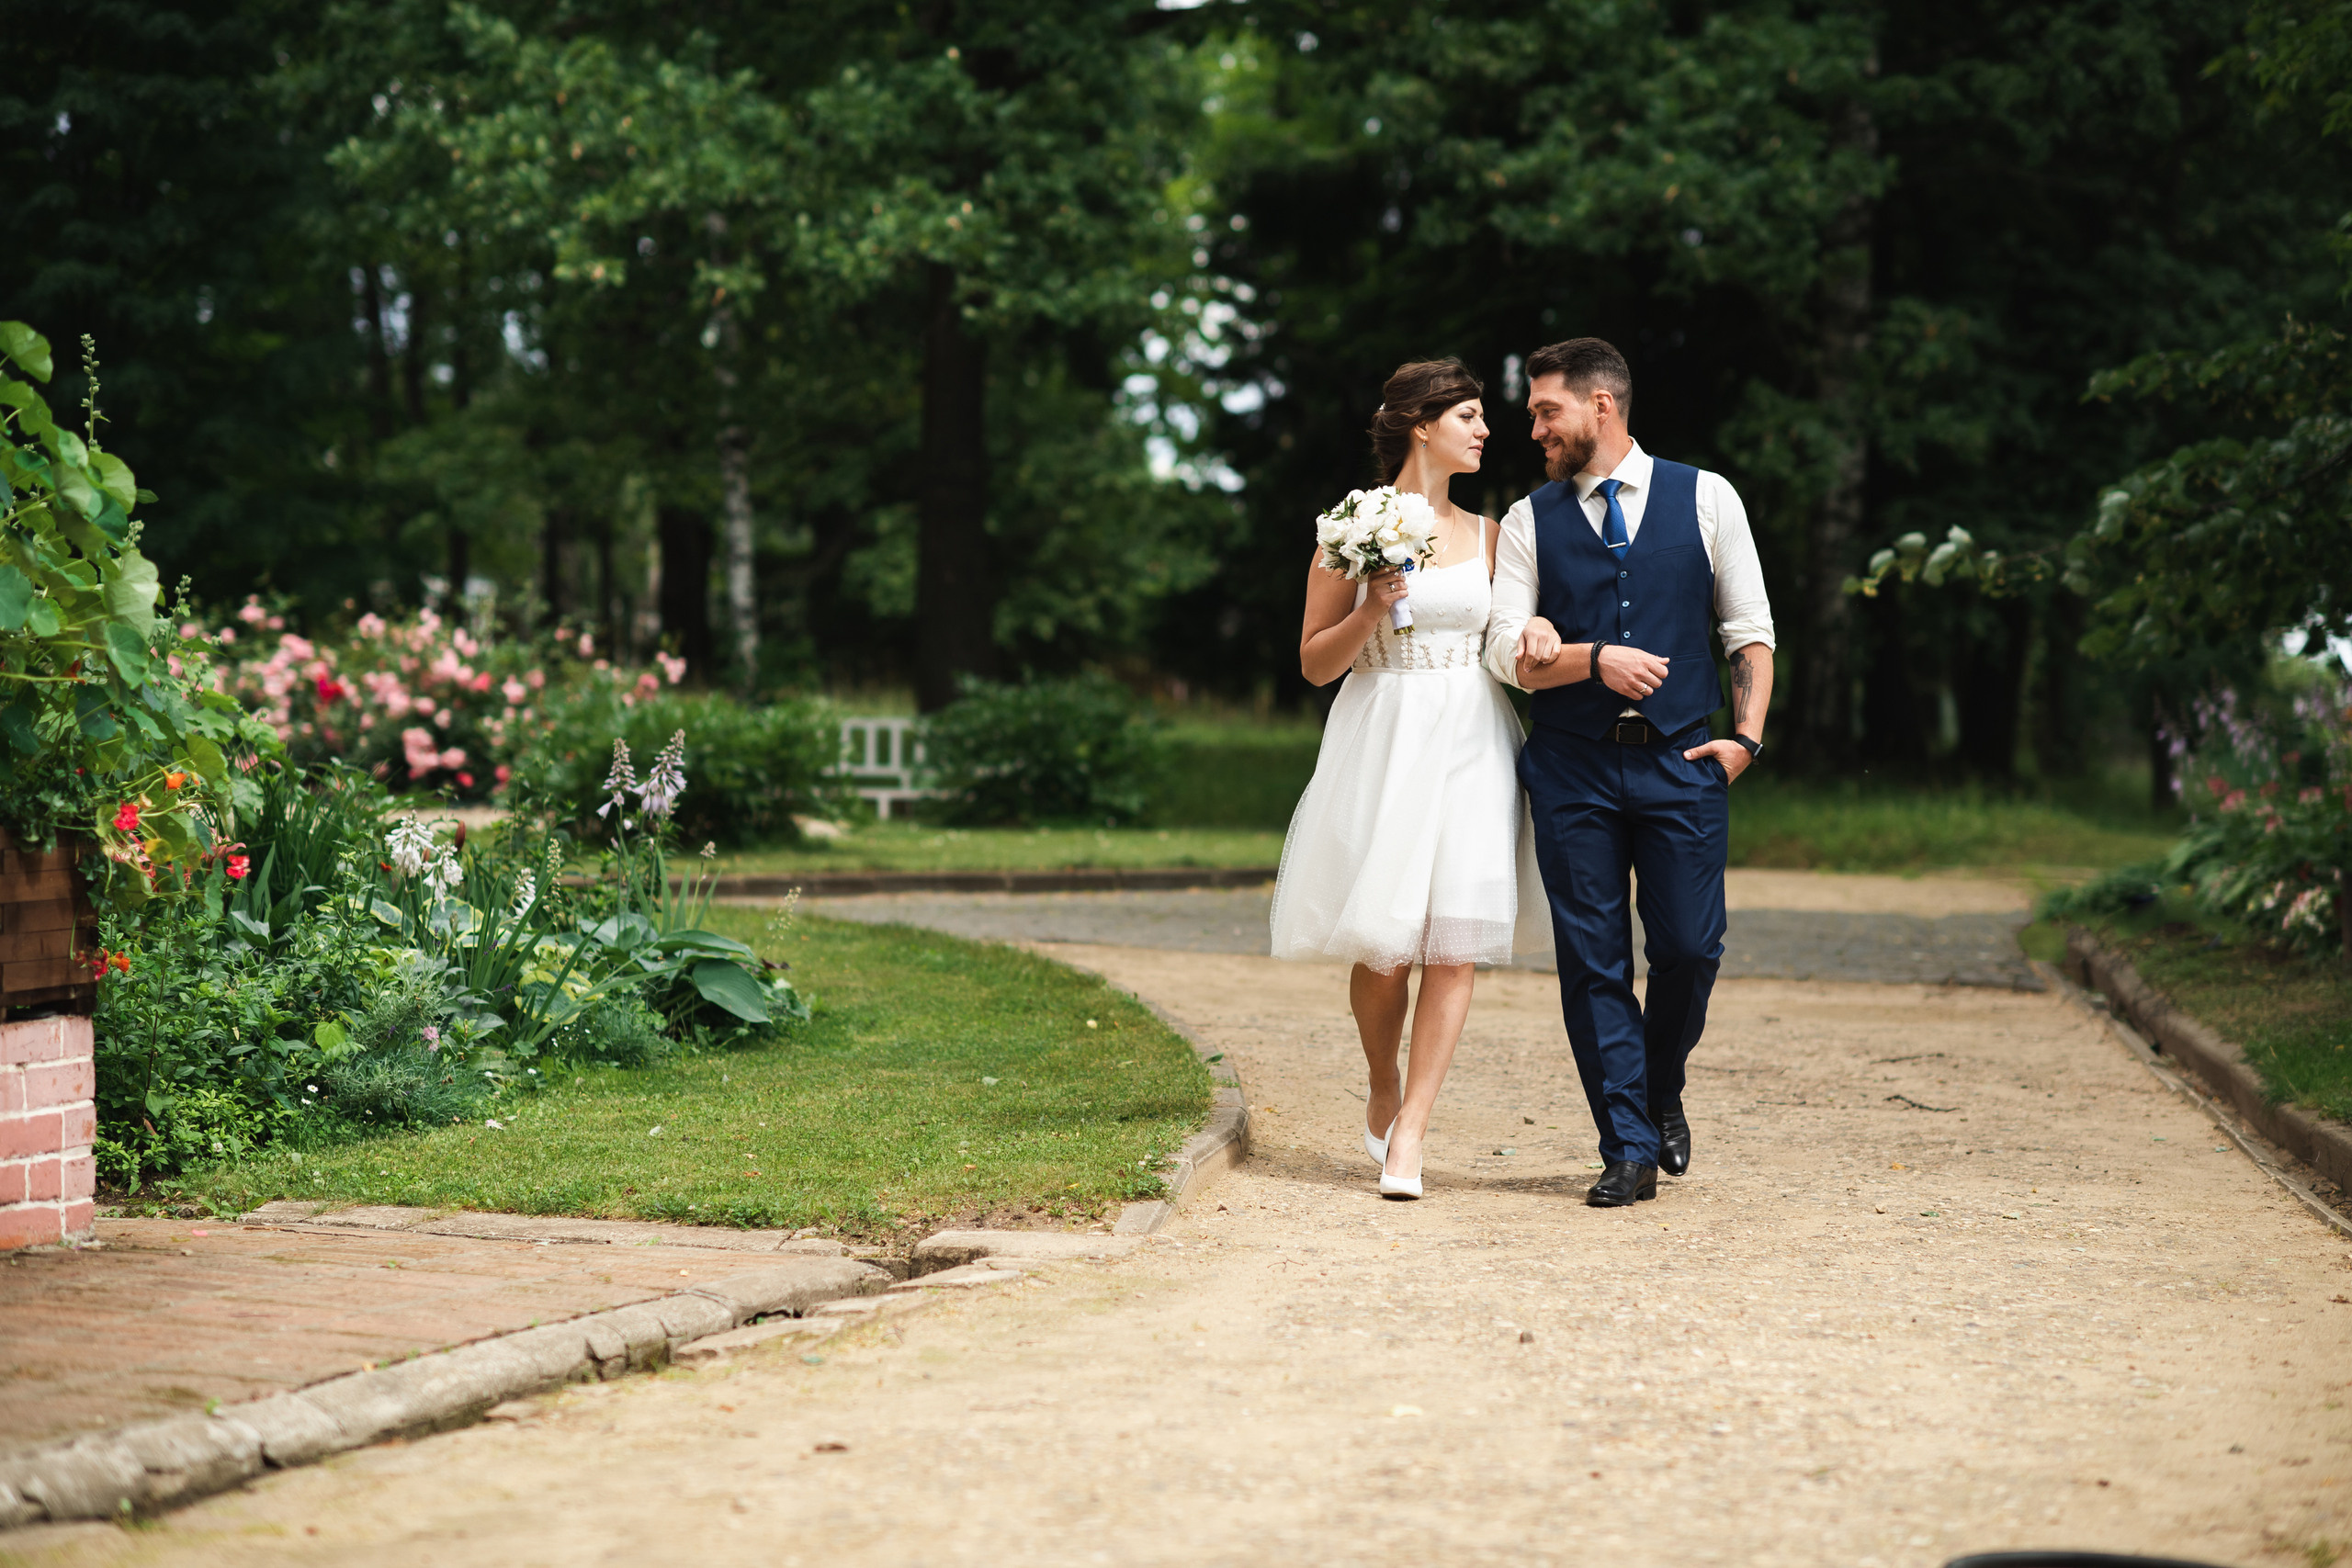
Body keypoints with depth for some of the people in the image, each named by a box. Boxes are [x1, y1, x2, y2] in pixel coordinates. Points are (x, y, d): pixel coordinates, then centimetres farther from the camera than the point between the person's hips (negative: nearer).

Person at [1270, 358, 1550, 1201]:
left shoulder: (1486, 535, 12)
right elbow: (1315, 662, 3)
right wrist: (1372, 609, -13)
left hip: (1470, 747, 3)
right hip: (1381, 746, -3)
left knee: (1456, 944, -8)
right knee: (1384, 946, -3)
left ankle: (1409, 1133, -4)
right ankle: (1384, 1089, 26)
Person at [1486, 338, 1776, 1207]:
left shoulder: (1706, 499, 6)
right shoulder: (1529, 522, 7)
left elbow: (1751, 630, 9)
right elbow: (1507, 652, 0)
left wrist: (1747, 734, -2)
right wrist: (1596, 660, -15)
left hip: (1679, 760, -1)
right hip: (1571, 768, 1)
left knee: (1689, 947, -3)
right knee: (1593, 959, -1)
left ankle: (1662, 1093, 26)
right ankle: (1629, 1148, 7)